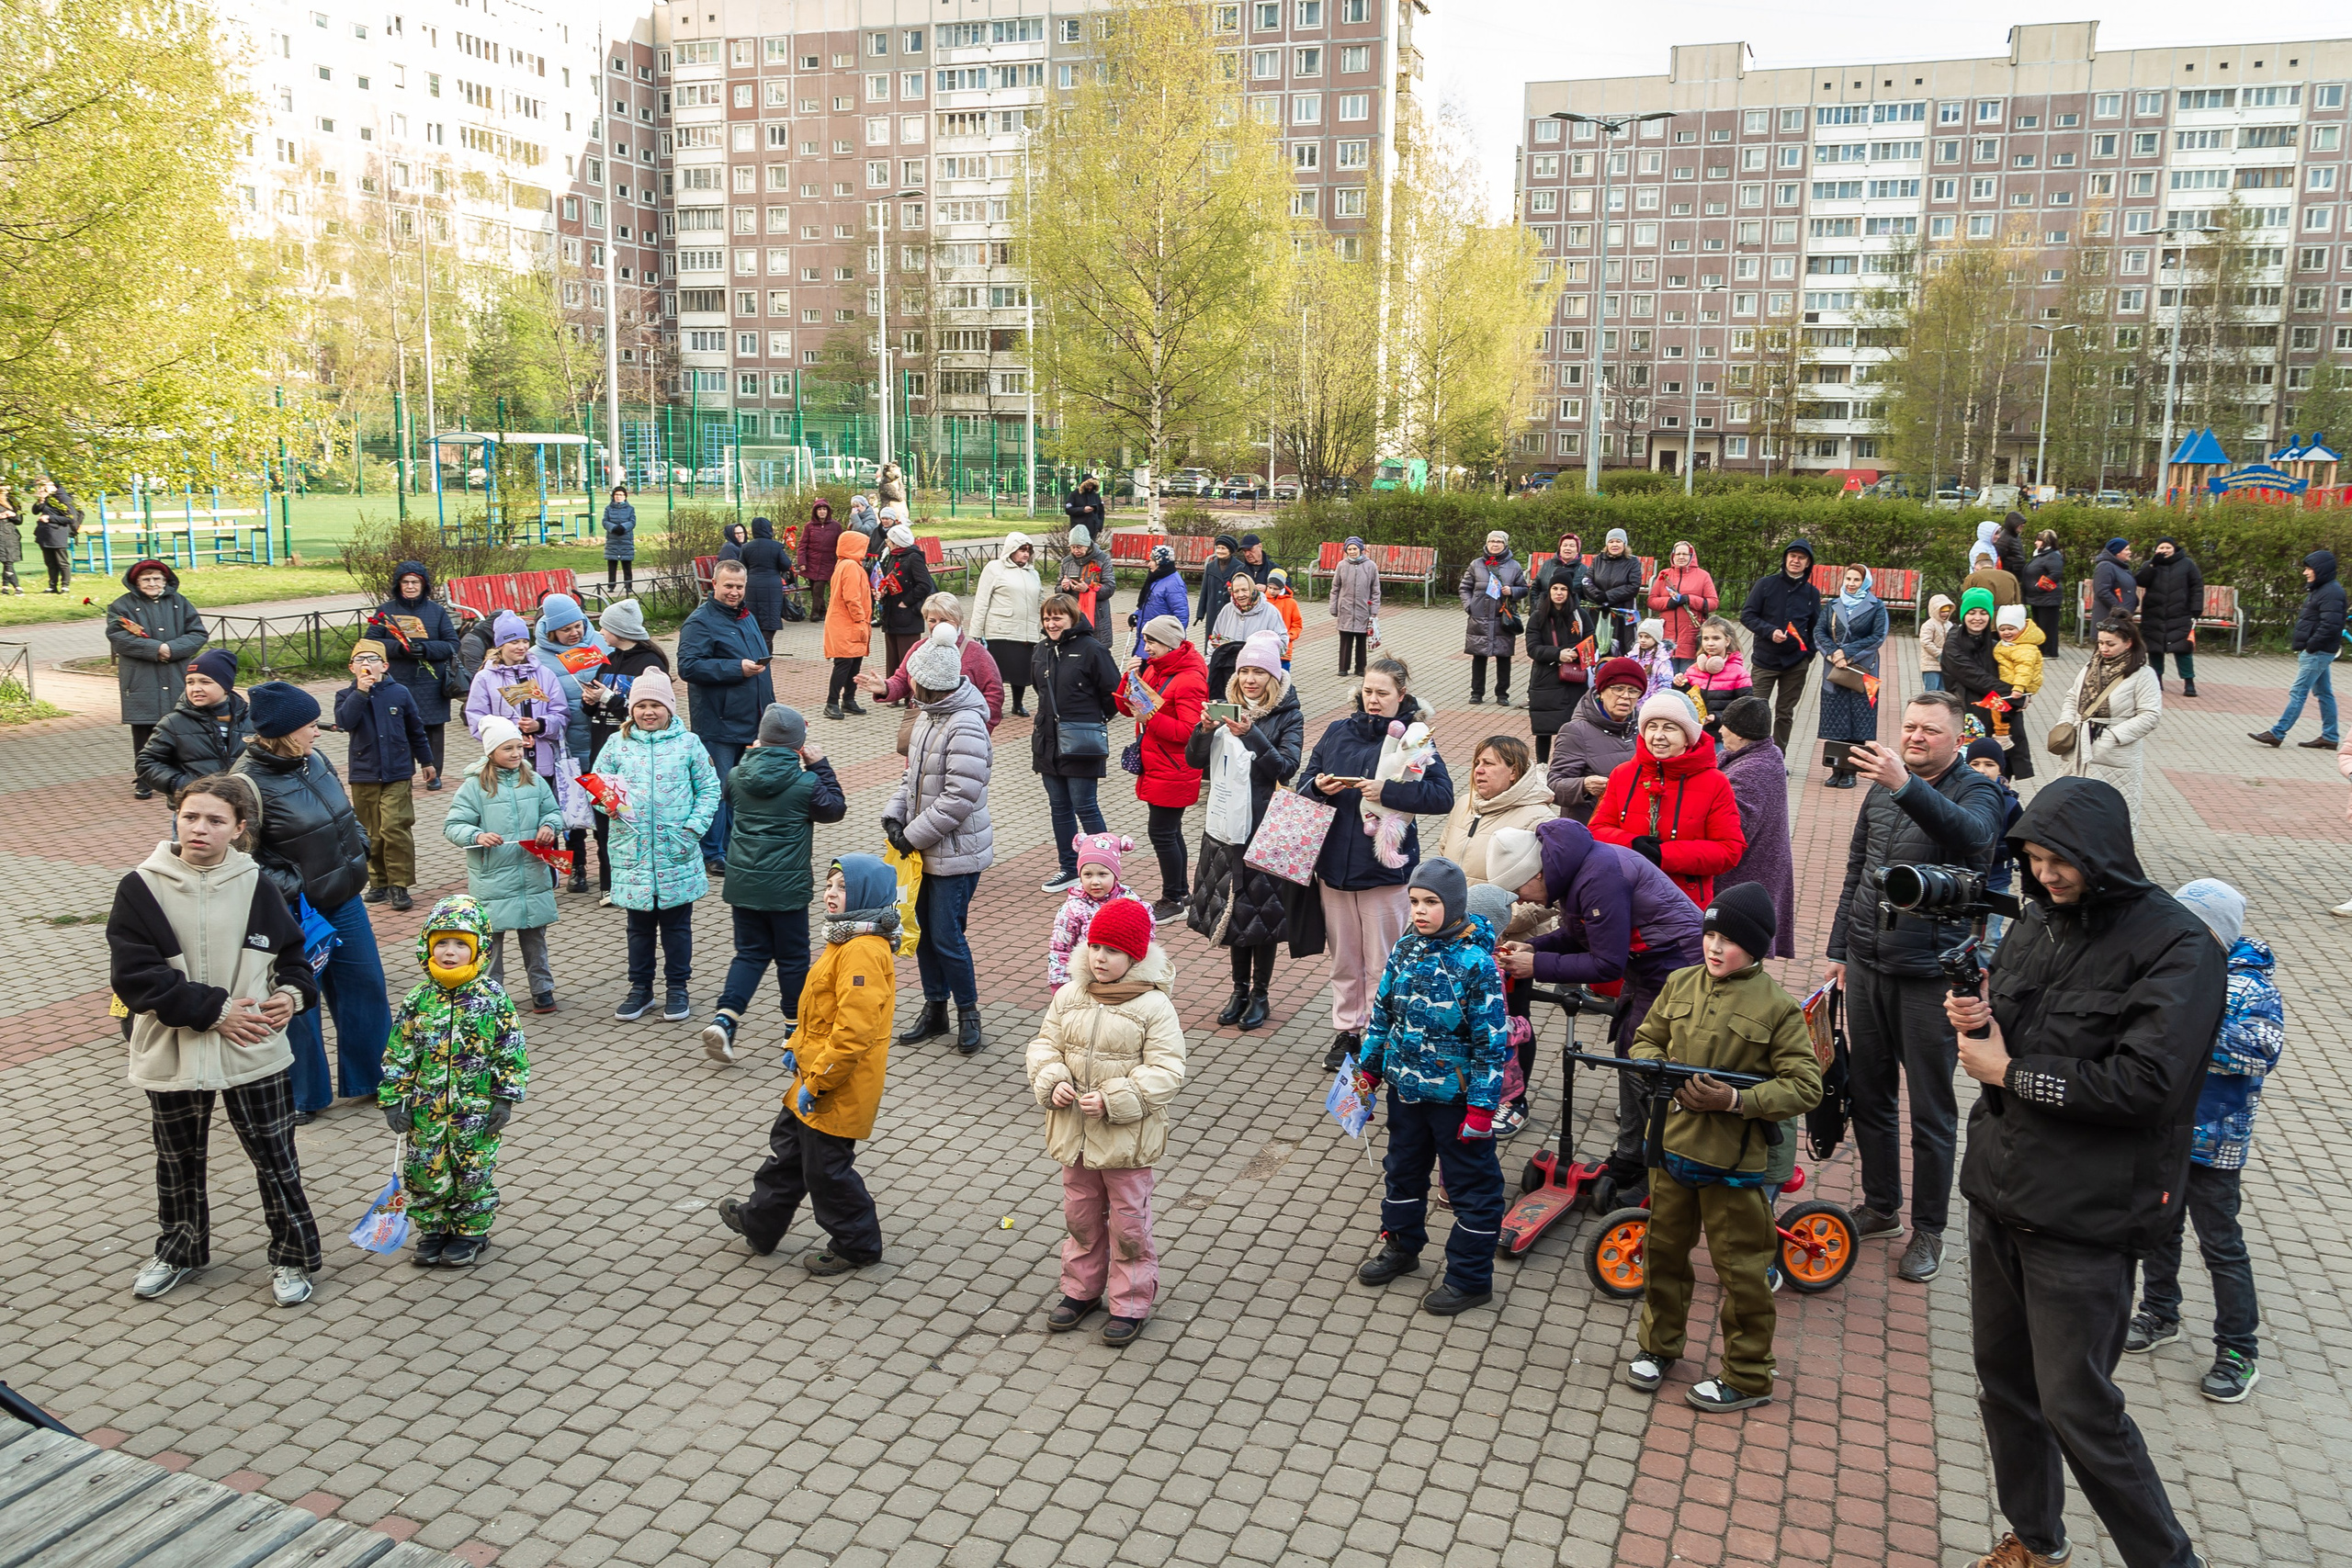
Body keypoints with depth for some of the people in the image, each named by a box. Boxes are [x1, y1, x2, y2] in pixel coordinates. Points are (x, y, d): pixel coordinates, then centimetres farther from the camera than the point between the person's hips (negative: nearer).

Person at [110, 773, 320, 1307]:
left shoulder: (256, 886, -3)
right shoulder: (140, 889, -8)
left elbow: (292, 952, 9)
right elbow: (133, 976, -13)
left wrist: (292, 993, -13)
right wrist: (215, 1010, -18)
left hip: (255, 1054, 0)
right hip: (172, 1056, 0)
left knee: (276, 1159, 7)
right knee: (178, 1162, 20)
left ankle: (292, 1256, 24)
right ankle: (178, 1250, 42)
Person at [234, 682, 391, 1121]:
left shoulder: (315, 760, 1)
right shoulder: (249, 782, -20)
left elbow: (346, 813, 17)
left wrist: (358, 852, 6)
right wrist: (291, 889, -22)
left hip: (345, 900, 7)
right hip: (297, 913, -7)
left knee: (366, 987, 16)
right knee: (298, 1004, 7)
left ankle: (370, 1077, 33)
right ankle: (302, 1097, 25)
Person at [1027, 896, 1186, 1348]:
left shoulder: (1154, 1006, -15)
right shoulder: (1069, 996, 0)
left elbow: (1166, 1072, -17)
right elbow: (1045, 1044, 8)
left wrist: (1113, 1100, -24)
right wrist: (1052, 1082, -12)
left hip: (1127, 1137, -5)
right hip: (1074, 1130, 5)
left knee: (1128, 1221, 8)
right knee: (1080, 1216, 20)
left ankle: (1130, 1302, 24)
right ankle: (1082, 1289, 37)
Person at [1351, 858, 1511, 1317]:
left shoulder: (1476, 962, -20)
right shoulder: (1405, 949, -2)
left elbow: (1492, 1040, -17)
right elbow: (1382, 1011, 11)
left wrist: (1482, 1106, -17)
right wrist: (1368, 1069, 14)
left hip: (1456, 1096, -6)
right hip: (1406, 1089, 7)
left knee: (1471, 1184, 8)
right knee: (1402, 1168, 23)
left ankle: (1470, 1277, 22)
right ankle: (1401, 1247, 44)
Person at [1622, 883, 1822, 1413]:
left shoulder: (1777, 1006, -12)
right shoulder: (1681, 984, 2)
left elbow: (1805, 1087, -12)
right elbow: (1646, 1039, 13)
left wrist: (1736, 1101, -22)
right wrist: (1654, 1065, -10)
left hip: (1734, 1160, -5)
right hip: (1671, 1148, 5)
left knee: (1741, 1269, 6)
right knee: (1663, 1250, 18)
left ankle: (1747, 1378, 22)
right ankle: (1659, 1346, 37)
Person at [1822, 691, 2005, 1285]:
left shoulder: (1977, 792, -9)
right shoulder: (1882, 789, 9)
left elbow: (1970, 835, -34)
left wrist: (1907, 787, -49)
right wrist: (1839, 949, 17)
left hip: (1929, 974, -6)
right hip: (1866, 966, 6)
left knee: (1931, 1111, 4)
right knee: (1869, 1096, 15)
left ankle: (1928, 1229, 18)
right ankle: (1881, 1207, 32)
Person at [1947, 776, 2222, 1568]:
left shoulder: (2177, 950, -14)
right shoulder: (2040, 921, 8)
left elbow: (2146, 1084, -23)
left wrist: (2010, 1074, -15)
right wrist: (1973, 1022, -7)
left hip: (2082, 1216, -7)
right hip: (1998, 1194, 7)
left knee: (2076, 1407, -1)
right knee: (2005, 1382, 18)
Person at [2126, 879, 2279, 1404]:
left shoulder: (2250, 988, -16)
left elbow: (2263, 1052, -31)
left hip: (2211, 1143, -6)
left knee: (2220, 1243, 5)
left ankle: (2239, 1350, 18)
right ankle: (2160, 1312, 40)